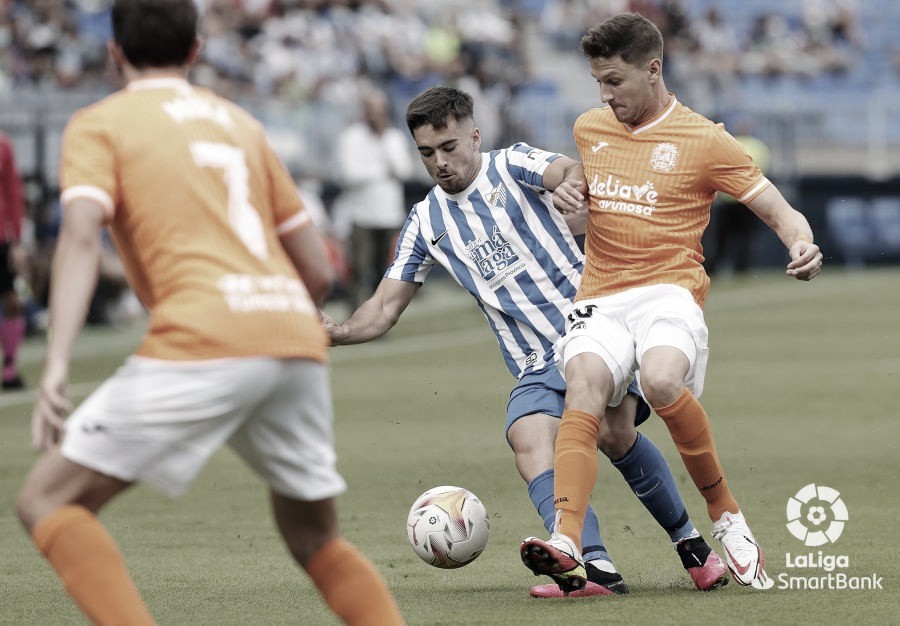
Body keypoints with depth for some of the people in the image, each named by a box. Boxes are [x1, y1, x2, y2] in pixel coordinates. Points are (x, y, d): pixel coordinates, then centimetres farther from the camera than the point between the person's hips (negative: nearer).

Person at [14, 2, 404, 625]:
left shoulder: (99, 124, 12)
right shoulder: (241, 124, 27)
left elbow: (82, 236, -8)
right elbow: (318, 269, 25)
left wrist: (56, 366, -17)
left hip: (203, 340, -5)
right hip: (297, 340, 6)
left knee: (48, 500, 3)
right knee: (316, 539, 24)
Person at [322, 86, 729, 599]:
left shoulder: (511, 167, 2)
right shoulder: (426, 223, 14)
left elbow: (574, 171, -18)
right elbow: (384, 310, 15)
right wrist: (338, 332, -7)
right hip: (537, 366, 4)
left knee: (614, 433, -27)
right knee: (529, 441, -26)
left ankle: (692, 544, -5)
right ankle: (598, 568, -43)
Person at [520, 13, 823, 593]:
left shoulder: (704, 140, 2)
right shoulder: (589, 129, 16)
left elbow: (778, 210, 2)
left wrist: (802, 244, -21)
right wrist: (569, 193, 11)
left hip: (670, 290, -4)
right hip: (600, 299, 4)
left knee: (661, 379, -35)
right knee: (583, 387, -28)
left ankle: (726, 512, -13)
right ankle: (567, 544, -44)